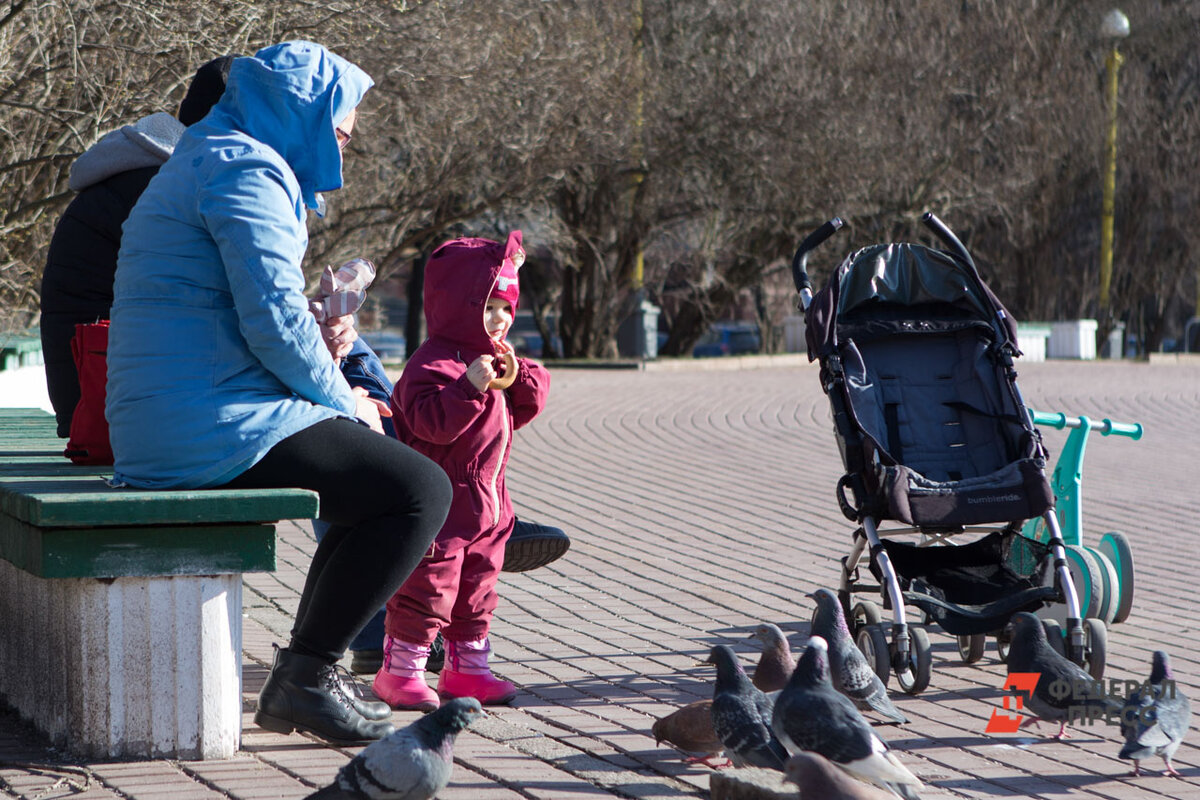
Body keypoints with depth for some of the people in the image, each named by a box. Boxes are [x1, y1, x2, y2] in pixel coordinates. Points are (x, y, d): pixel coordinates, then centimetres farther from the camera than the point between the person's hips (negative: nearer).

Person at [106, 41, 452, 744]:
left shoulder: (200, 166, 25)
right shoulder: (248, 172, -10)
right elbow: (276, 318, -20)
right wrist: (343, 401, -4)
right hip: (213, 425, -11)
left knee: (387, 466, 23)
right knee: (421, 489, -12)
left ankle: (300, 681, 19)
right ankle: (308, 677, -7)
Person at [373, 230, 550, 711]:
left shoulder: (496, 358, 14)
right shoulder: (433, 363, -16)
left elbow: (526, 408, 14)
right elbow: (432, 423, -28)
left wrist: (517, 378, -4)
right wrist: (470, 387, -36)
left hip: (487, 503, 9)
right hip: (440, 501, -9)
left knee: (477, 591, 15)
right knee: (429, 587, -4)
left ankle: (466, 670, 26)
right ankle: (399, 671, 6)